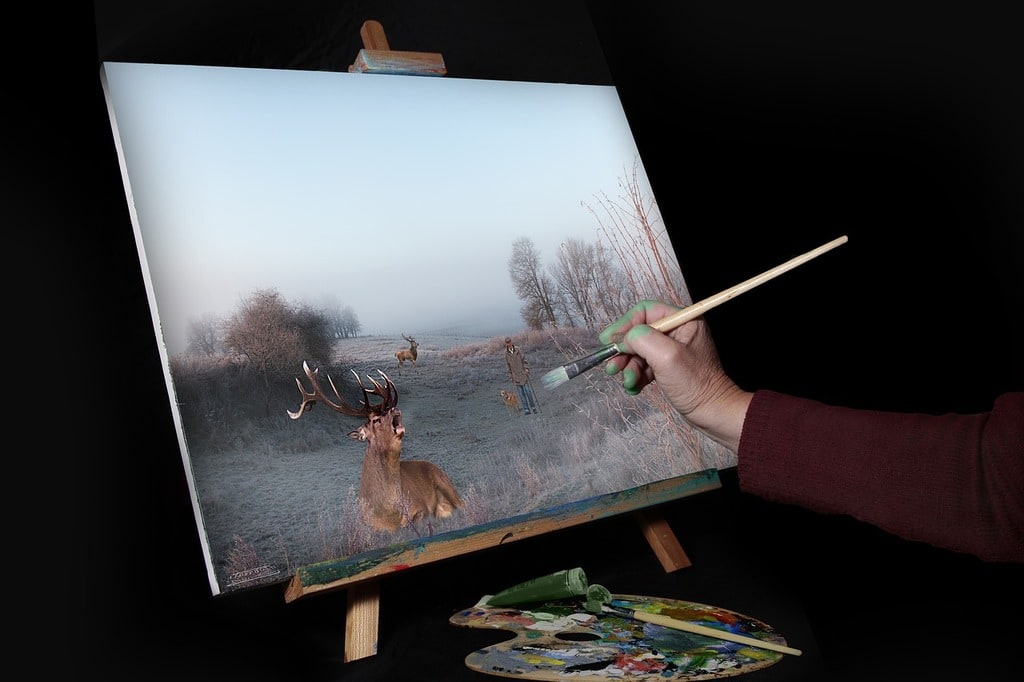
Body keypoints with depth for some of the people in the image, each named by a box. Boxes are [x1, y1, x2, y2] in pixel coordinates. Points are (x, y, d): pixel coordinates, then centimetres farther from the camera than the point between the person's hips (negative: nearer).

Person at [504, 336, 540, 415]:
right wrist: (510, 375, 12)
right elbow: (508, 364, 12)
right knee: (521, 393, 1)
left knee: (528, 391, -3)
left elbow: (524, 360, -1)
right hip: (515, 376, 2)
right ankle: (526, 409, 1)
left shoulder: (518, 349, -5)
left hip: (523, 373, -2)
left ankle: (533, 407, 7)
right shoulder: (506, 353, 3)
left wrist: (526, 369, -11)